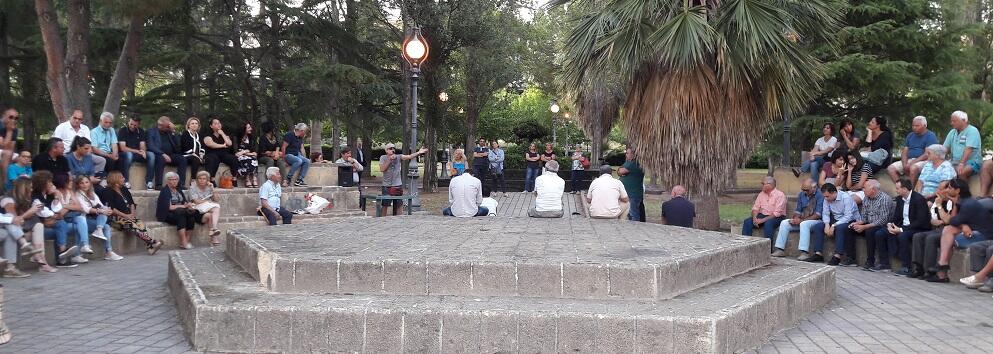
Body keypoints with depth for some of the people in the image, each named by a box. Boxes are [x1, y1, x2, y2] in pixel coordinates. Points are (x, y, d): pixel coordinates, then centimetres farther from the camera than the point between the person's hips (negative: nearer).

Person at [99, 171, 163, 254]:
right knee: (132, 226, -34)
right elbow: (111, 209, -11)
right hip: (116, 218, -6)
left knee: (141, 224, -27)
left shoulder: (124, 189, 21)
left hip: (128, 216, 6)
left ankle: (150, 247, -46)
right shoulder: (107, 192, -1)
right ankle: (152, 243, -42)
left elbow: (132, 203, 22)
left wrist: (132, 213, 3)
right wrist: (125, 215, -15)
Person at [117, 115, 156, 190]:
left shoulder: (141, 132, 8)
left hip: (137, 154, 4)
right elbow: (123, 148, -16)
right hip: (125, 154, -4)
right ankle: (126, 182, -35)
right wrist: (137, 151, -26)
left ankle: (149, 182, -22)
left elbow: (143, 146, 0)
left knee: (151, 155, -22)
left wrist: (143, 151, -25)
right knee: (128, 154, -38)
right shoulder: (122, 131, -7)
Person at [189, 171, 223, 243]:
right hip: (199, 211, -4)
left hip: (209, 209, 4)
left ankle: (213, 229, -51)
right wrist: (208, 201, -1)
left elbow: (215, 200, 8)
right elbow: (197, 201, -9)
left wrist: (212, 190, -2)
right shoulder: (193, 188, 1)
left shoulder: (209, 187, 14)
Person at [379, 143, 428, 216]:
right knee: (385, 205, 2)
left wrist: (418, 153, -24)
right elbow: (382, 169, -12)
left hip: (398, 185, 2)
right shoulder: (383, 158, 0)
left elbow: (409, 156, -10)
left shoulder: (398, 157, 3)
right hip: (387, 186, -2)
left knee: (398, 205, 8)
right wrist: (390, 160, -15)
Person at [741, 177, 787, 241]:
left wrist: (763, 220, -25)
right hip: (762, 215, 6)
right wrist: (754, 218, -14)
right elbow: (755, 208, 8)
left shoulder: (780, 195, -11)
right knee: (747, 222, -17)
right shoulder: (761, 194, 10)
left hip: (776, 217, -6)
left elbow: (777, 213, -19)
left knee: (768, 223, -38)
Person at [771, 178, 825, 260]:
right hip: (801, 221, 7)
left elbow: (817, 215, -18)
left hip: (816, 221, -7)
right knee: (784, 223, -8)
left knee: (804, 224, -37)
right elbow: (797, 211, 15)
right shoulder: (801, 195, 10)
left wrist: (801, 220, -22)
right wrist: (795, 218, -9)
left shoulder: (820, 195, -12)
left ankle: (805, 252, -40)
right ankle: (780, 249, -11)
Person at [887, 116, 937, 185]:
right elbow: (904, 151, 12)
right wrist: (905, 164, -8)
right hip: (909, 160, 7)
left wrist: (912, 163, -19)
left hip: (923, 161, -7)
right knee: (890, 168, -15)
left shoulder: (930, 136, -2)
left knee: (913, 168, -39)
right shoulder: (910, 135, 19)